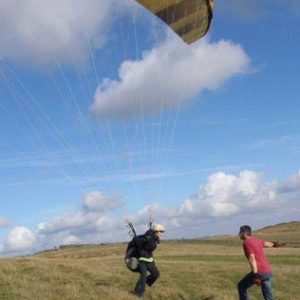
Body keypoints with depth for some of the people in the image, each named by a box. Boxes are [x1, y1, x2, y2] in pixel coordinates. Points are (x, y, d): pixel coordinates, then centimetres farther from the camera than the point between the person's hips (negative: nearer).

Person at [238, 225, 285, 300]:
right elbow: (267, 244, 34)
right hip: (268, 271, 8)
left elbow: (252, 259, -20)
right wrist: (273, 244, 56)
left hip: (259, 272, -8)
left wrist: (256, 276, -24)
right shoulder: (256, 240, 15)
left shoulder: (246, 243, -9)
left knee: (241, 286, 12)